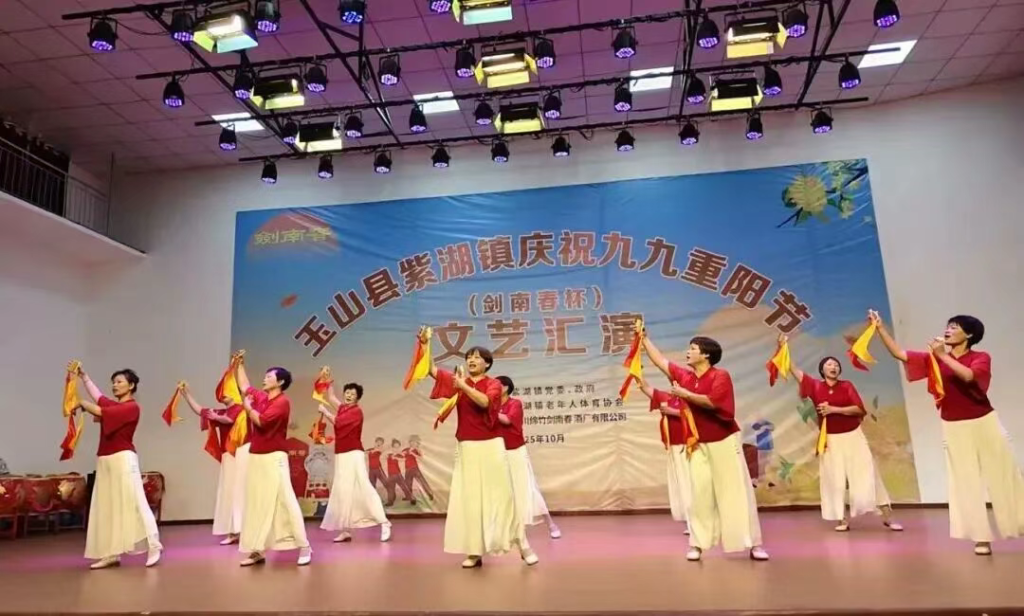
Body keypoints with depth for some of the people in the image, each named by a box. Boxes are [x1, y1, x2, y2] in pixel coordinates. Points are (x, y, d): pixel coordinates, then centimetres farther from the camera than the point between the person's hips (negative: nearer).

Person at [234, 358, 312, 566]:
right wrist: (239, 363, 23)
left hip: (274, 458, -8)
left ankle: (304, 547, -3)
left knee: (285, 500, -8)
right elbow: (243, 384, 26)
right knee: (255, 503, 9)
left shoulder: (282, 402, -12)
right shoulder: (259, 396, 10)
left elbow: (261, 420, -21)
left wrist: (247, 407, -7)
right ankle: (257, 550, 15)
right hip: (256, 457, 8)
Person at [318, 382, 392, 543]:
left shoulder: (356, 411, -10)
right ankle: (345, 531, 12)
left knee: (364, 488, -13)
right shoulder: (342, 408, 12)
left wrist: (324, 411, -1)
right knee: (342, 492, 7)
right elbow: (331, 397, 29)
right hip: (341, 456, 8)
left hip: (354, 455, -8)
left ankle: (384, 524, -12)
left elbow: (336, 422, -16)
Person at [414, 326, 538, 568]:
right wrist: (424, 344, -12)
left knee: (502, 496, 0)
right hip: (467, 449, 3)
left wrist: (464, 387, -25)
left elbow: (485, 402, -22)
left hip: (490, 448, -3)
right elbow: (432, 370, -2)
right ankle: (475, 552, 10)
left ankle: (524, 547, 9)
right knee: (468, 499, 3)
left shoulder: (493, 384, -1)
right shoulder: (459, 380, 7)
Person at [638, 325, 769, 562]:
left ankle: (754, 543, 8)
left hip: (725, 441, -5)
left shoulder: (720, 376, -14)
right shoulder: (684, 375, 4)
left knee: (738, 491, 0)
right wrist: (643, 337, 9)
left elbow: (712, 401, -29)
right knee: (700, 494, 5)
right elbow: (660, 360, 10)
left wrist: (685, 394, -20)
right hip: (699, 444, 5)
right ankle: (697, 544, 11)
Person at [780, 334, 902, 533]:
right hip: (830, 440, 1)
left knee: (867, 476, 2)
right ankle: (842, 520, 13)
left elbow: (860, 409, -10)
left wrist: (834, 409, -18)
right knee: (834, 480, 3)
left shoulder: (847, 386, -2)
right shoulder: (815, 386, -1)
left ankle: (888, 517, 10)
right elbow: (794, 369, -8)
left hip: (853, 436, 0)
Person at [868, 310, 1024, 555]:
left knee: (1004, 478, 8)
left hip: (985, 424, -2)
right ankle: (981, 538, 10)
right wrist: (880, 327, -13)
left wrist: (943, 355, -26)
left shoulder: (981, 358, -6)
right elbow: (898, 354, -5)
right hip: (955, 429, 2)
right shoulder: (934, 358, 1)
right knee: (966, 484, 4)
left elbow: (968, 376, -27)